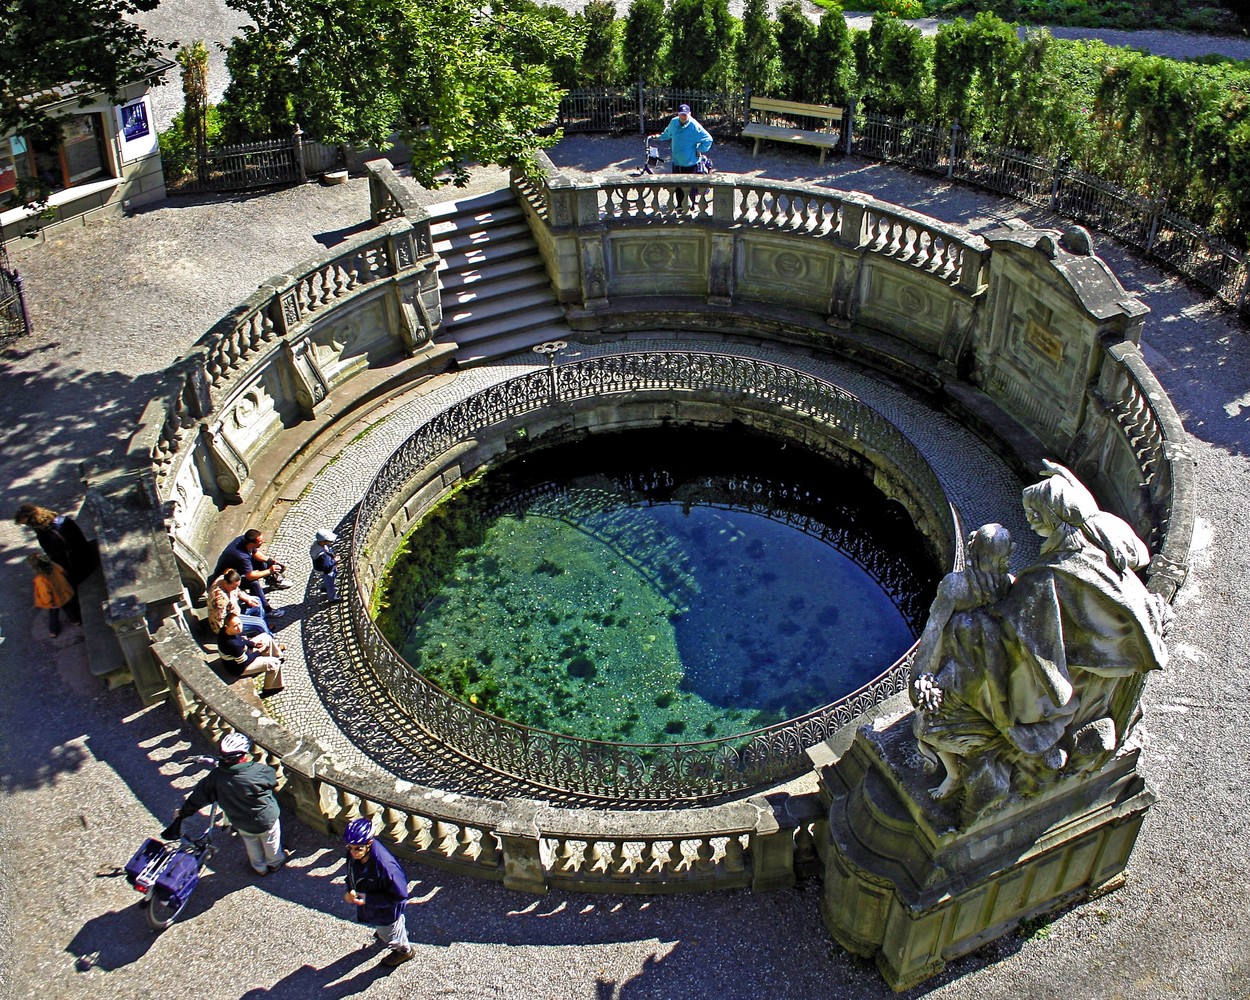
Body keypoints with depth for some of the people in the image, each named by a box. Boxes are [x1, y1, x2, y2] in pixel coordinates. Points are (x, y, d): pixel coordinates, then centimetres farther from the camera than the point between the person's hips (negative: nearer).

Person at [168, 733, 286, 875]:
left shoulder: (216, 777, -25)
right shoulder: (259, 771, -35)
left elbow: (199, 795, -12)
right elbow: (273, 779, -13)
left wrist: (182, 812, 6)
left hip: (242, 824, 3)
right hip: (267, 820, -3)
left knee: (252, 845, 33)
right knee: (271, 842, 29)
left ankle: (259, 867, 55)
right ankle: (275, 862, 53)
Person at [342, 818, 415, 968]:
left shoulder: (384, 865, -45)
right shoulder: (353, 854, -24)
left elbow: (399, 895, -33)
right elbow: (352, 874, -1)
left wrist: (367, 899, -33)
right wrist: (350, 891, -20)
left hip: (386, 910, -6)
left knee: (389, 934, 26)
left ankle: (404, 951, 57)